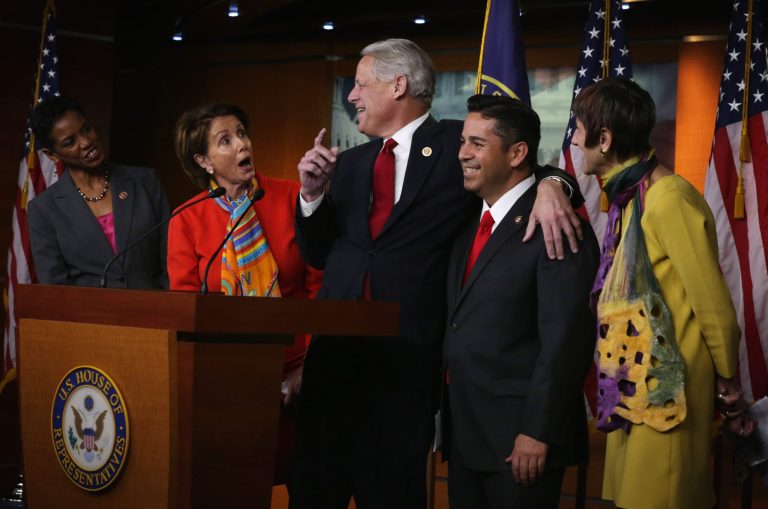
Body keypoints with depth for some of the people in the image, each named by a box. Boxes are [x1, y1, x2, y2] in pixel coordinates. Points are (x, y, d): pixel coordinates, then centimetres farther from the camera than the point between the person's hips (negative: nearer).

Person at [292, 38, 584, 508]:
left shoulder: (459, 144, 0)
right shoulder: (349, 164, 14)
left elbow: (528, 167, 1)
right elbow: (318, 255, 15)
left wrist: (550, 185, -22)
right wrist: (312, 194, -1)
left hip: (406, 361, -5)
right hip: (334, 352, 5)